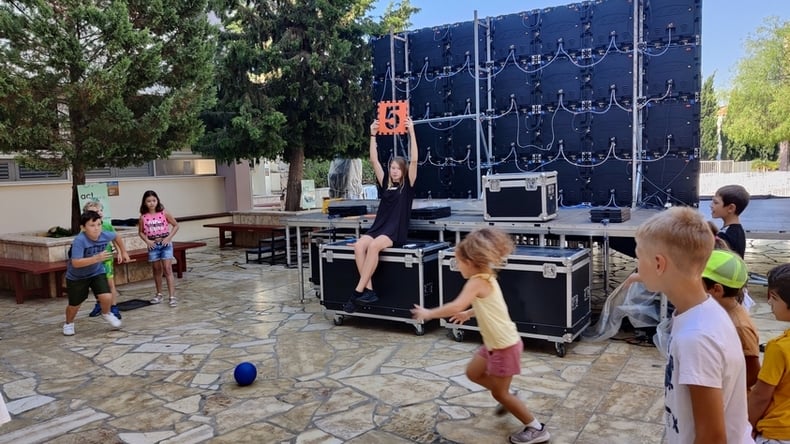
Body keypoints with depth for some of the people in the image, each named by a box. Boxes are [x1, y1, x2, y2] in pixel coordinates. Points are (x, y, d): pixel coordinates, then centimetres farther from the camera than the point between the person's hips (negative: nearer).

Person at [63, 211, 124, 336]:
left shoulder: (105, 236, -20)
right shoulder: (79, 240, -33)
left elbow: (116, 236, 5)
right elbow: (75, 263, -40)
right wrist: (96, 258, -50)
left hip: (97, 272, 2)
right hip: (76, 277, -2)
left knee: (107, 297, -16)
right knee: (74, 305, 13)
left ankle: (106, 313, 20)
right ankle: (69, 323, 46)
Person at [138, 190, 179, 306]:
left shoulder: (164, 213, -6)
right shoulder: (143, 217, -2)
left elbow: (176, 225, 1)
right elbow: (140, 232, 10)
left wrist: (169, 237, -9)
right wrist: (147, 240, -7)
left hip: (165, 244, -2)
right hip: (153, 245, 2)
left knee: (167, 269, -8)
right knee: (157, 270, 12)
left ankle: (172, 296, -10)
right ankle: (159, 294, 27)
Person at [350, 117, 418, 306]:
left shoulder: (407, 186, 4)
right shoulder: (385, 184, 15)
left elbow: (414, 160, -7)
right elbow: (374, 161, 12)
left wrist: (411, 132, -11)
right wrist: (373, 136, 6)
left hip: (396, 232, -5)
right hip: (378, 227, 5)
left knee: (373, 246, -33)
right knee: (359, 246, -26)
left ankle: (358, 290, -29)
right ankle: (369, 289, -26)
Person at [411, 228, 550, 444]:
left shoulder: (477, 282, -24)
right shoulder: (487, 277, 5)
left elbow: (456, 306, -38)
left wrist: (428, 313, -28)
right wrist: (468, 314, 25)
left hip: (505, 346, -9)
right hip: (495, 343, 9)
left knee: (499, 393, 7)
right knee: (473, 373, 21)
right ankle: (507, 398, 36)